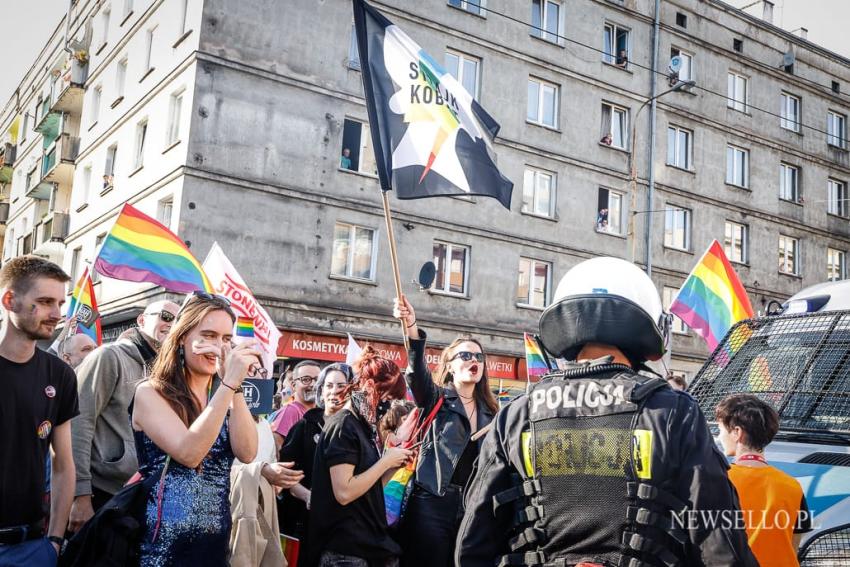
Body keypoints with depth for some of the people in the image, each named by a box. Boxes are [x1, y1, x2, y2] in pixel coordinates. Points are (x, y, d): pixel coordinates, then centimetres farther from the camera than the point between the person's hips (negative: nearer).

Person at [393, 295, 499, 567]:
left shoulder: (489, 410, 14)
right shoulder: (436, 398, 1)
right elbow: (417, 371, -20)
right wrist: (412, 329, -36)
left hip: (473, 504, 4)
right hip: (432, 502, -4)